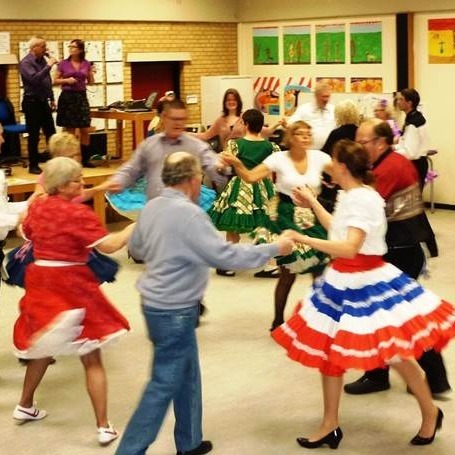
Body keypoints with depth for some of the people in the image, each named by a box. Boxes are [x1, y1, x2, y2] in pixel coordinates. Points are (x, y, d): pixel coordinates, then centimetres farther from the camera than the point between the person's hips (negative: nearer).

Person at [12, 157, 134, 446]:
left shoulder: (37, 207, 5)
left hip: (40, 281, 7)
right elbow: (109, 245, -21)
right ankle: (104, 427, 2)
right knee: (92, 359, 0)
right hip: (70, 285, -7)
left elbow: (26, 232, 24)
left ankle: (25, 406, 38)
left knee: (43, 348, 26)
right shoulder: (78, 213, -16)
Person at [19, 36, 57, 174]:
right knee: (34, 136, -1)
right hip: (32, 103, -7)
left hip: (44, 102, 7)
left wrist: (52, 99, 18)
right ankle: (33, 165, 7)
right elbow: (34, 79, -28)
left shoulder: (43, 60, 9)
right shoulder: (26, 62, -13)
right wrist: (48, 66, -23)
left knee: (51, 133, 9)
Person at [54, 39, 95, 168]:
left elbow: (91, 82, 10)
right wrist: (67, 80, -13)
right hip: (67, 97, -2)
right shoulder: (63, 63, -1)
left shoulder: (87, 64, 4)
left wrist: (92, 74, -9)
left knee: (85, 130, 0)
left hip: (81, 97, 2)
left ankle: (85, 159, 8)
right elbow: (55, 80, 4)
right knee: (70, 130, 2)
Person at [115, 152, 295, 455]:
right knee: (164, 384, -1)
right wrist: (274, 248, -14)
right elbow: (227, 256, -24)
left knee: (187, 376, 20)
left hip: (158, 304, 9)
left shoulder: (152, 207, 4)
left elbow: (136, 247, 19)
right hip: (174, 311, -9)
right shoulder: (188, 213, -22)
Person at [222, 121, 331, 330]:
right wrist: (236, 163, -33)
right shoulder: (279, 158, -8)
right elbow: (250, 177, -16)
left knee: (320, 270, 5)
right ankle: (278, 320, 20)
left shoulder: (318, 157, 0)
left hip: (313, 219, 3)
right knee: (288, 273, 1)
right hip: (287, 219, -3)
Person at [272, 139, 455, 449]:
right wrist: (313, 203, 27)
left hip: (364, 282, -10)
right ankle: (330, 426, 25)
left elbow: (349, 248, -31)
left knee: (395, 354, 0)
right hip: (344, 281, 10)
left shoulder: (363, 199, -21)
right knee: (327, 350, 13)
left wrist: (303, 239, -31)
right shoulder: (349, 196, 7)